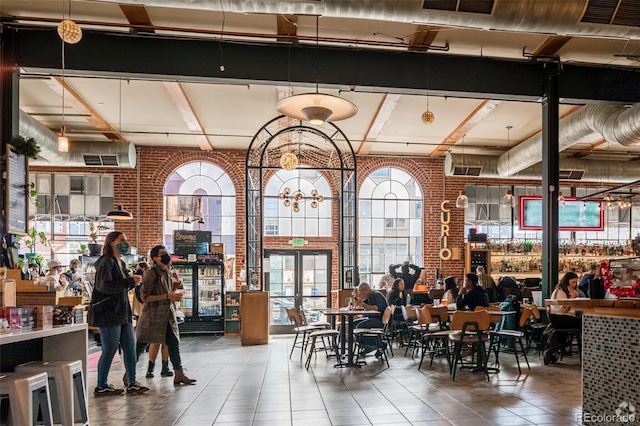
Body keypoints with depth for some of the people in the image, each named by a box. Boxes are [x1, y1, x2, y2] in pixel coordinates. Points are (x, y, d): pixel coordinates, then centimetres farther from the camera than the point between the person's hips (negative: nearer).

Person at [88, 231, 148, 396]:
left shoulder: (121, 263, 17)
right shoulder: (106, 262, -12)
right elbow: (105, 286, -24)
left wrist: (134, 281, 5)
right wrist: (130, 281, -22)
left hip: (122, 312, 9)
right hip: (108, 313, -9)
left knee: (130, 347, 9)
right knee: (109, 350, -1)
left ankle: (131, 383, 18)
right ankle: (101, 387, 14)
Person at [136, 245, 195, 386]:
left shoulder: (168, 272, 11)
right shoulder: (151, 273, -14)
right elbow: (145, 296, -19)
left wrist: (175, 296, 3)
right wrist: (167, 296, -22)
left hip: (167, 315, 7)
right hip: (152, 315, -7)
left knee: (174, 343, 6)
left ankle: (179, 375, 12)